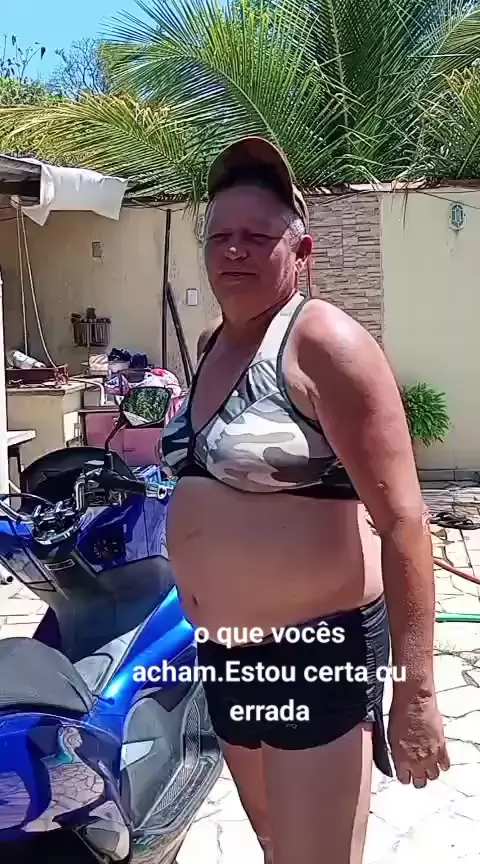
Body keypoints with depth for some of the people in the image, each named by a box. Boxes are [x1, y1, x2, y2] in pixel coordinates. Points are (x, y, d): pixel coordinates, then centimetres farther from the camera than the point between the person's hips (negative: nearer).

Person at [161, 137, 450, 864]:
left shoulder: (324, 342, -16)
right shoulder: (213, 347, 8)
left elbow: (401, 519, -20)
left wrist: (415, 691, -21)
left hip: (319, 649, -7)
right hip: (226, 652, 8)